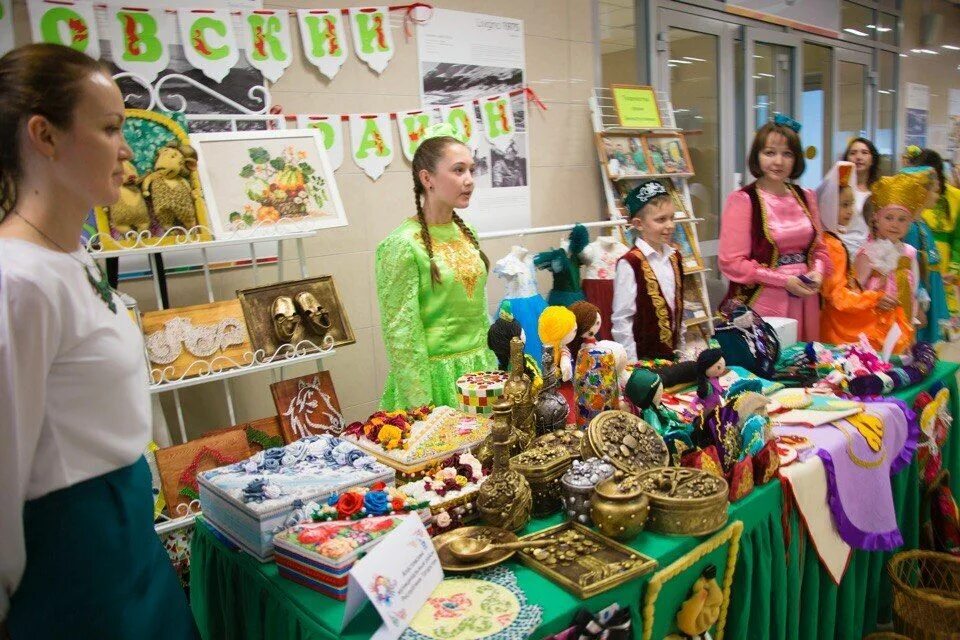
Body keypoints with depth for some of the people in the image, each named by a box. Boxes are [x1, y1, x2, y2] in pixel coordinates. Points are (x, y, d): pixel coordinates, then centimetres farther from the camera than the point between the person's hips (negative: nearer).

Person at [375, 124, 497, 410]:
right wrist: (420, 403, -15)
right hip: (436, 374, -6)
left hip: (480, 369, 7)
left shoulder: (466, 232, 6)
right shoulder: (402, 245, -15)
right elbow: (401, 334, -15)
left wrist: (491, 364, 13)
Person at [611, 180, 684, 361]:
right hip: (643, 355, -6)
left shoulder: (674, 257, 7)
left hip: (671, 352, 7)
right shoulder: (630, 264, -16)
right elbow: (621, 320, -14)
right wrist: (631, 363, -14)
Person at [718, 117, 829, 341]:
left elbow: (819, 248, 18)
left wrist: (817, 272, -3)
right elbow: (731, 262, -13)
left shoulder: (805, 197, 11)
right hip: (761, 302, -6)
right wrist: (784, 280, -15)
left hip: (804, 300, 6)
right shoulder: (742, 200, -9)